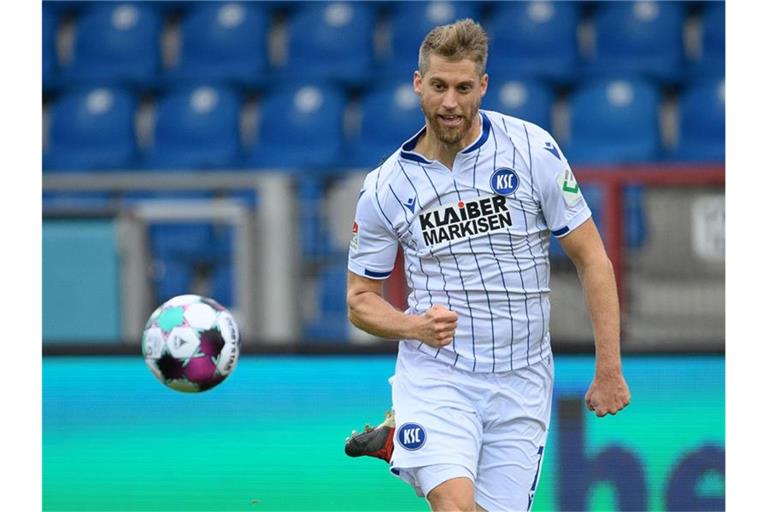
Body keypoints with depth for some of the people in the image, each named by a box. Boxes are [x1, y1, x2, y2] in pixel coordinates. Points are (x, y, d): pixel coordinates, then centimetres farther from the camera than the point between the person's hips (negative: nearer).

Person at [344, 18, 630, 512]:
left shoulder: (534, 150, -4)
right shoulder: (385, 188, -1)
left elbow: (592, 258, 0)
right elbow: (361, 298, 9)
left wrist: (609, 369, -4)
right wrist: (416, 327, -12)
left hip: (521, 383, 1)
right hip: (435, 374, -1)